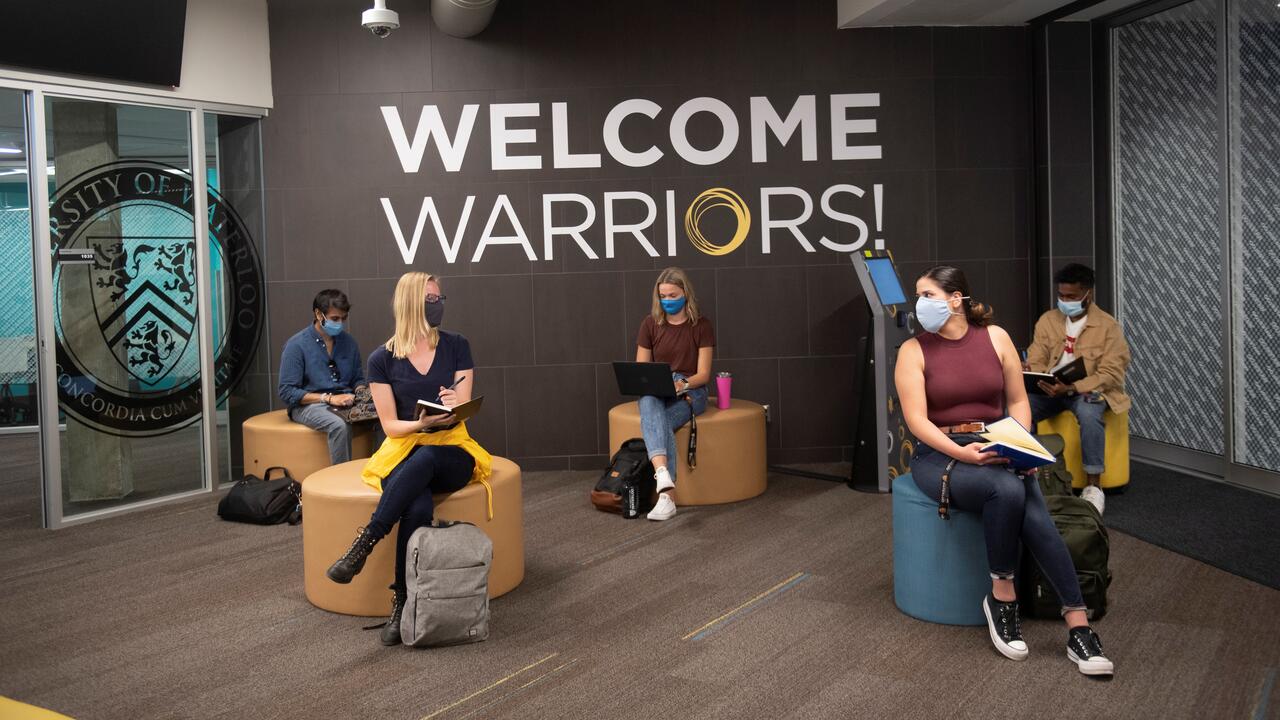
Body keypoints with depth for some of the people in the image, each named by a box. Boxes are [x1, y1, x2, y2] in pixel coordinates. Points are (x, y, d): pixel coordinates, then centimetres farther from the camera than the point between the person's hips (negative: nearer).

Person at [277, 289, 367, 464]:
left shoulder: (348, 341, 10)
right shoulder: (296, 345, -5)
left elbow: (358, 379, 21)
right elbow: (287, 392, -9)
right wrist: (328, 398, -18)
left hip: (345, 402, 4)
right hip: (308, 405, -4)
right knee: (339, 425, -38)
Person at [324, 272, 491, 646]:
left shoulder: (456, 346, 4)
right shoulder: (382, 359, 1)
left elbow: (464, 409, -1)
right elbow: (391, 425, -1)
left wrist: (454, 404, -26)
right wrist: (422, 423, -22)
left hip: (450, 451, 1)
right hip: (404, 450, 0)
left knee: (424, 458, -38)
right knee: (418, 508, -35)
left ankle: (364, 542, -33)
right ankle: (402, 603, -26)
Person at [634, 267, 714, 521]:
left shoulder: (701, 324, -1)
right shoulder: (651, 324, 6)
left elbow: (703, 374, -5)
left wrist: (682, 383, -24)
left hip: (690, 392, -2)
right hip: (656, 390, 2)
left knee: (657, 423, -34)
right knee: (649, 403, -36)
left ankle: (665, 494, -40)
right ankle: (662, 473, -55)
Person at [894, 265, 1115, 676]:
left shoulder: (995, 338, 5)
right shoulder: (914, 350, -2)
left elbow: (1018, 400, 10)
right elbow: (916, 419, -10)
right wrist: (960, 453, -23)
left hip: (996, 450, 3)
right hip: (939, 454, -2)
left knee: (1034, 515, -27)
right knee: (1007, 491, -33)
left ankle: (1077, 624, -22)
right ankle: (1002, 594, -14)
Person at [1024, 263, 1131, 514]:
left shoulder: (1108, 326, -6)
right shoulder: (1047, 320, 7)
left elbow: (1111, 374, -13)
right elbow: (1036, 361, 5)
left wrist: (1072, 387, -28)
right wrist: (1028, 371, -22)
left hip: (1089, 390, -4)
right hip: (1050, 388, 4)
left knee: (1088, 413, -38)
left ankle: (1093, 486, -25)